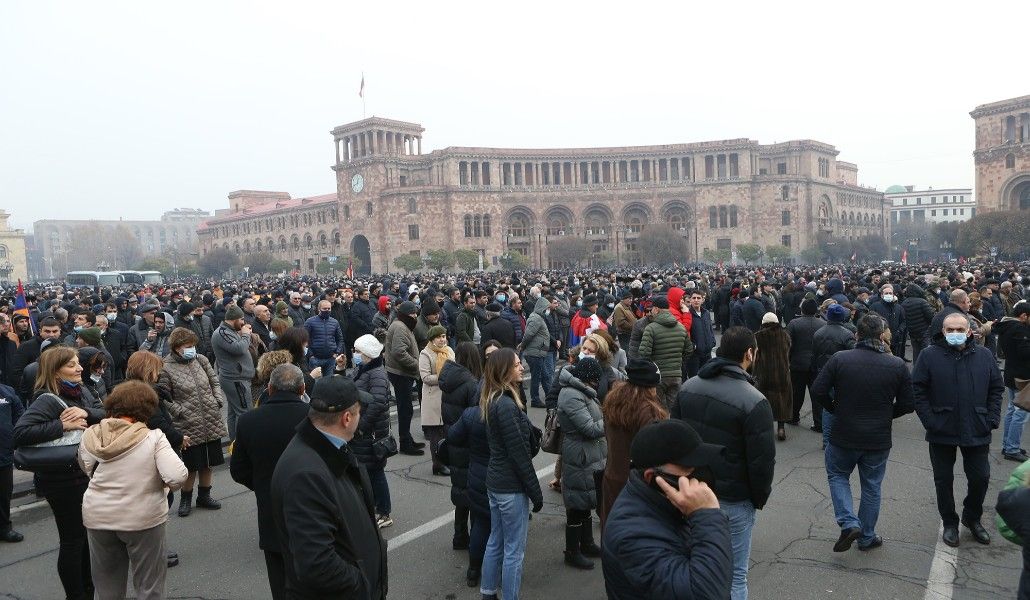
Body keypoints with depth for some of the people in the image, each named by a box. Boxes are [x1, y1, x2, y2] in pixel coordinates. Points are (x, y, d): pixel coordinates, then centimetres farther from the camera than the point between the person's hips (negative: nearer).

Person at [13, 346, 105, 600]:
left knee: (86, 534, 21)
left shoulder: (81, 392, 4)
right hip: (63, 481, -8)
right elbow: (20, 432, -29)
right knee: (72, 539, 5)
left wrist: (86, 413, -21)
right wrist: (62, 425, -29)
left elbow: (106, 413, -3)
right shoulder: (48, 400, -19)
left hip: (85, 473, 8)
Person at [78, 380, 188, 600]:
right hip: (143, 518, -3)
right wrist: (165, 484, -3)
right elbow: (177, 477, -23)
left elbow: (87, 469, 8)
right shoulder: (153, 438, -17)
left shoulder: (90, 437, -6)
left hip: (97, 518, 4)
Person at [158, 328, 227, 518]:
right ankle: (185, 499, 27)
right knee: (191, 465, 5)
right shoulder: (166, 369, -10)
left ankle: (204, 496, 33)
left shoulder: (201, 360, 3)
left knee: (209, 462, 15)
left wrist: (218, 401, -1)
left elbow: (215, 382, 12)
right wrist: (181, 412, -13)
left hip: (212, 423, 5)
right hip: (189, 427, -5)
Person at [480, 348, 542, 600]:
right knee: (514, 550, 3)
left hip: (495, 482, 9)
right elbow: (519, 453, -20)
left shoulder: (491, 400, 5)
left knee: (495, 542, 20)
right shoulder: (507, 405, -22)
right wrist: (536, 492, -14)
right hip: (512, 487, -9)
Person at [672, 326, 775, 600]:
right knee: (734, 577, 9)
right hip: (732, 502, -6)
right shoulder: (754, 402, -20)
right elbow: (762, 461, -15)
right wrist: (760, 498, 2)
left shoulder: (688, 387, -1)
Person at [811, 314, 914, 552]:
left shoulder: (839, 359, -12)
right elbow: (907, 404, -3)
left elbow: (817, 392, -13)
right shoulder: (897, 365, -8)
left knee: (837, 476, 20)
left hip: (844, 436, -1)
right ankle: (867, 537, 29)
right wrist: (884, 415, 14)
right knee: (871, 487, 17)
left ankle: (849, 523, 3)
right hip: (879, 439, 2)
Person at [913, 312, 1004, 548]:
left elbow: (996, 388, 8)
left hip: (977, 432, 2)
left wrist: (992, 419, -1)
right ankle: (949, 523, 28)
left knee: (980, 478, 11)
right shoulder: (929, 356, -7)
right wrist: (930, 421, -13)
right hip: (942, 432, -2)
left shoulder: (984, 356, 2)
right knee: (944, 480, 9)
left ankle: (972, 518, 36)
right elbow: (918, 391, -6)